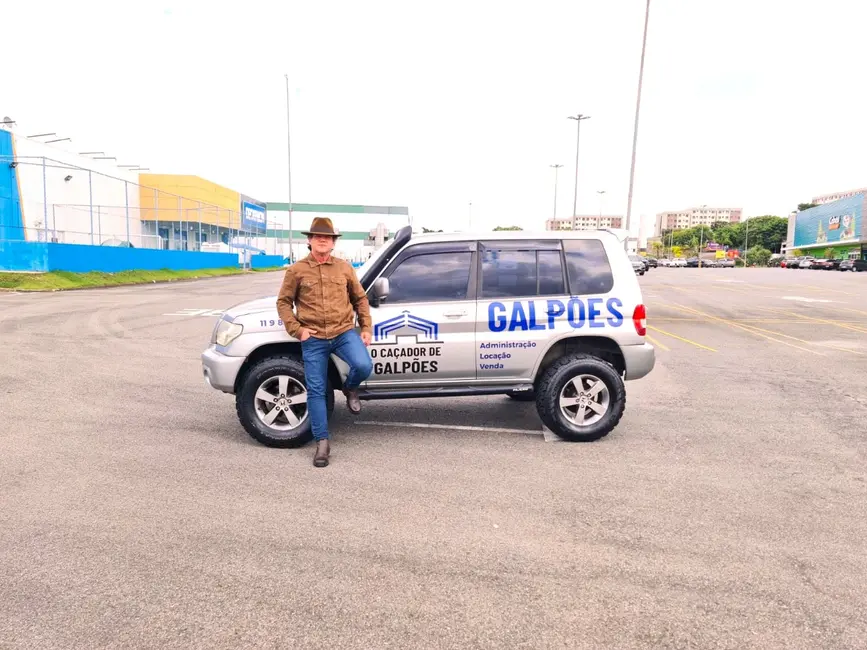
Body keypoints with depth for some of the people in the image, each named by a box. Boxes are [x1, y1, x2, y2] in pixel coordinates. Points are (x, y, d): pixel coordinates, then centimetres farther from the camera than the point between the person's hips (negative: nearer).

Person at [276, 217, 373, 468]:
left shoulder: (344, 267, 6)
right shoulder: (297, 270, 1)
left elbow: (360, 299, 13)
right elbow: (283, 302, 6)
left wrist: (366, 328, 5)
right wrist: (297, 330, -6)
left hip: (344, 332, 1)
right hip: (313, 339, 0)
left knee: (364, 366, -25)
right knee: (316, 391, 1)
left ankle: (350, 388, 13)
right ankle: (322, 442, 15)